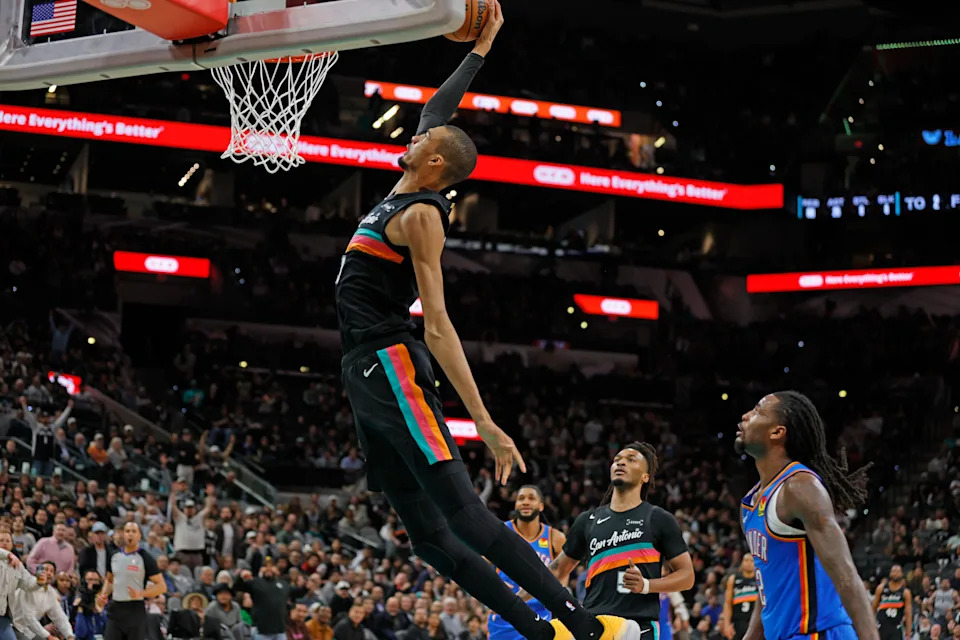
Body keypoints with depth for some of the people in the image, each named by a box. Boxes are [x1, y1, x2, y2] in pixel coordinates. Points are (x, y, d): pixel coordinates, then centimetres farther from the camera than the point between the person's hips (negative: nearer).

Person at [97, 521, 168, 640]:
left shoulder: (145, 558, -6)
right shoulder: (114, 555, 9)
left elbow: (161, 586, -7)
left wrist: (141, 593, -22)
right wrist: (104, 595, 5)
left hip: (135, 610, -4)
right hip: (115, 608, 4)